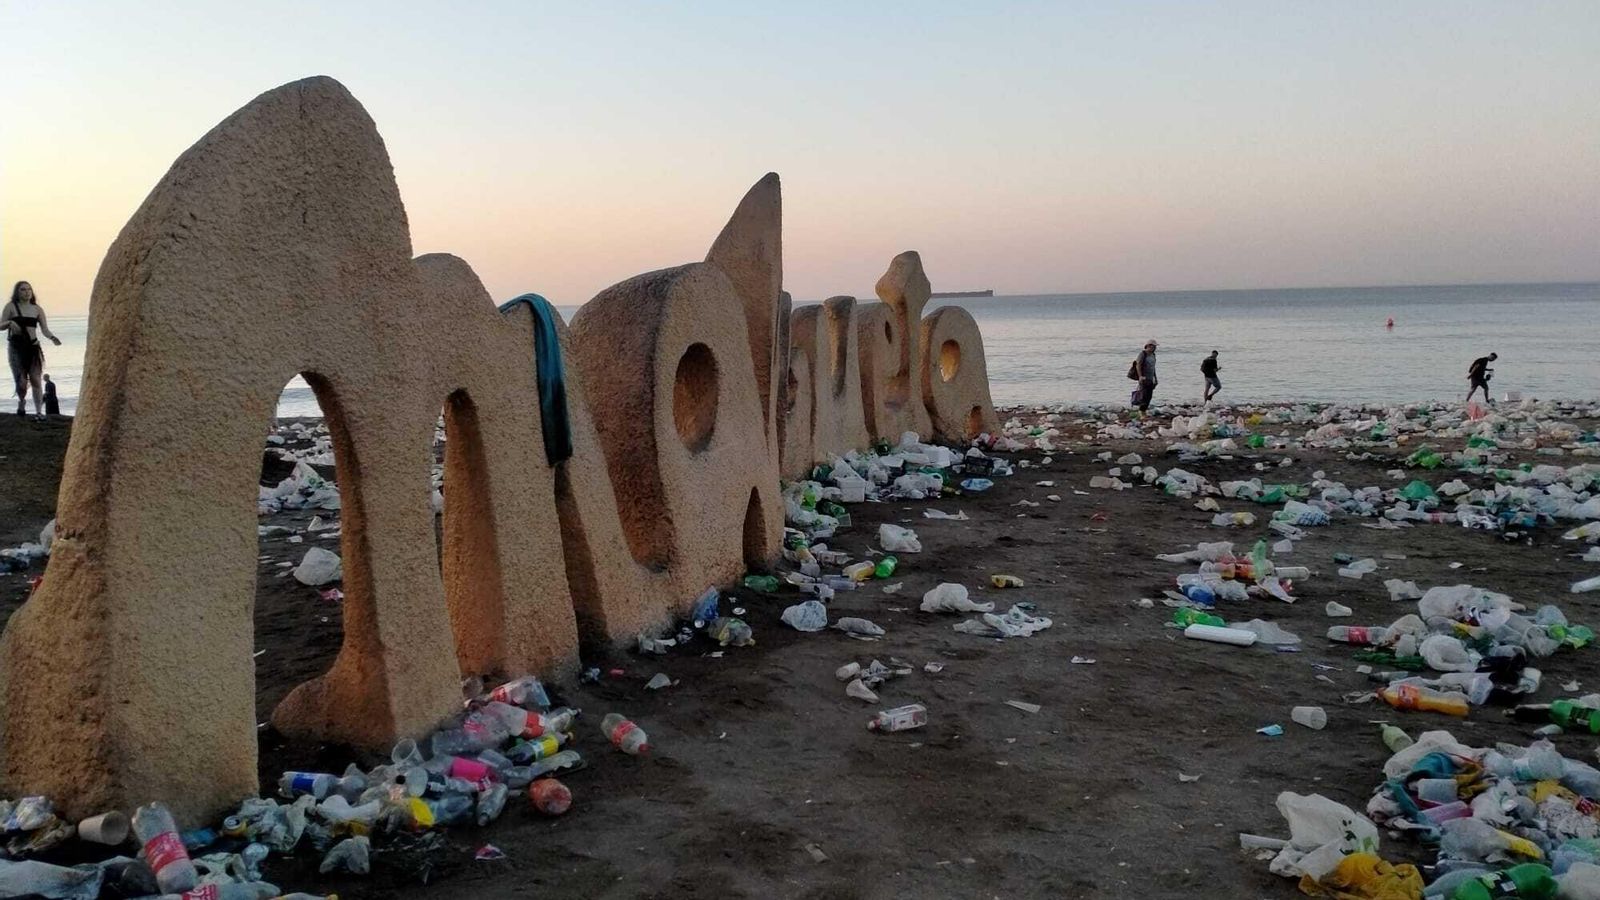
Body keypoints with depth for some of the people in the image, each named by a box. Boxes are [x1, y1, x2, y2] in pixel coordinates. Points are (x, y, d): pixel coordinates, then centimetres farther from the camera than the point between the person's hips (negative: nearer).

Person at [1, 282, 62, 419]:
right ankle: (21, 403, 24)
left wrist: (52, 337, -16)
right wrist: (9, 323, -21)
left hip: (33, 346, 2)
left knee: (36, 380, -8)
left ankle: (39, 411, -7)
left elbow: (44, 329, 5)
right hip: (16, 346, -2)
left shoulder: (37, 309, 10)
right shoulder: (11, 307, 4)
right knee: (21, 381, -6)